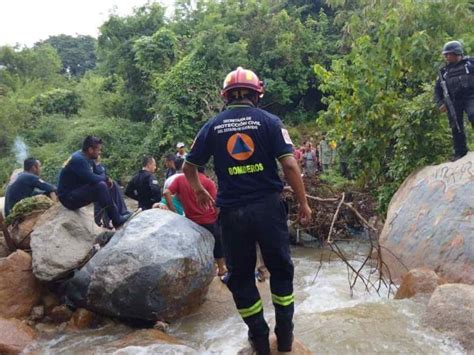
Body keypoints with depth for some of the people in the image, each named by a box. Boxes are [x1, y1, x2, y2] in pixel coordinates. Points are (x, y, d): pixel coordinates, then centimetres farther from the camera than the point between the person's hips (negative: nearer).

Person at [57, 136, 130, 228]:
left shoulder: (88, 159, 7)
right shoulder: (78, 159, -22)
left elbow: (100, 173, 14)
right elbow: (92, 178, -30)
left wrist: (107, 179, -10)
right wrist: (106, 178, -10)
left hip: (78, 192, 10)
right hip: (69, 197, -10)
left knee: (107, 185, 7)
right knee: (101, 186, -28)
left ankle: (122, 213, 1)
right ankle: (116, 219, -20)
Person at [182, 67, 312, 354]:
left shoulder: (213, 126, 5)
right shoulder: (269, 121, -2)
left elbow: (189, 167, 12)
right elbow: (290, 165, -9)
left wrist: (199, 190, 30)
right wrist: (303, 202, 1)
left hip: (232, 211, 1)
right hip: (268, 206, -1)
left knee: (240, 275, 16)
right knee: (281, 269, 17)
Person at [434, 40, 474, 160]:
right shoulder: (444, 71, 14)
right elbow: (437, 89, 16)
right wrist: (440, 103, 3)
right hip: (453, 101, 3)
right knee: (456, 126, 2)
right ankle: (460, 151, 11)